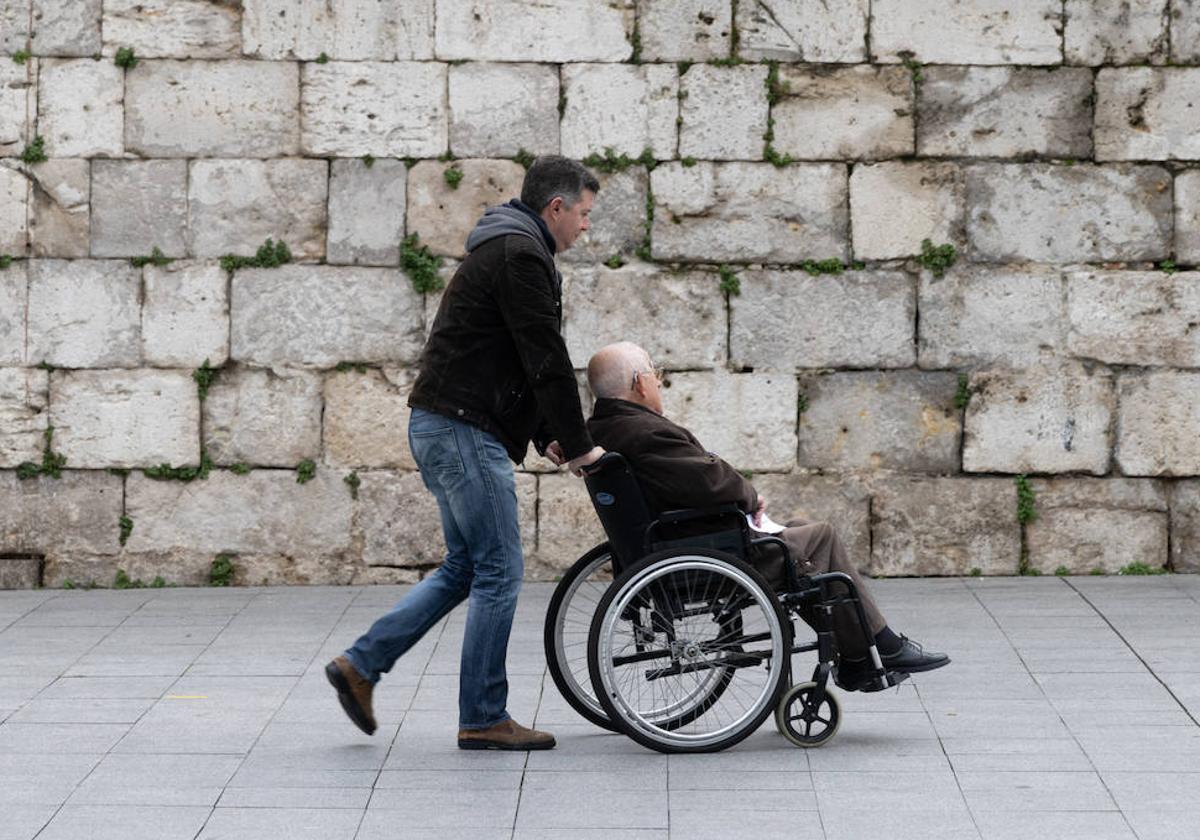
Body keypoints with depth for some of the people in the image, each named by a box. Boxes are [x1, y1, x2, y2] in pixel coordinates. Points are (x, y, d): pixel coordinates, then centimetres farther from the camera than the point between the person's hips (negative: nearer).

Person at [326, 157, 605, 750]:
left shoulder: (506, 250, 21)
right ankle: (483, 719, 1)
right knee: (498, 570, -4)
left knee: (466, 567, 16)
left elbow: (526, 360, 24)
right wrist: (578, 446, -9)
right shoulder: (520, 256, -14)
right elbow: (546, 359, -17)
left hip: (443, 427, 11)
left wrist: (549, 439, 16)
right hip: (465, 429, -11)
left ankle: (360, 665, 14)